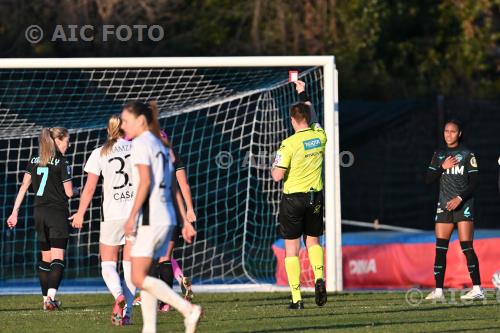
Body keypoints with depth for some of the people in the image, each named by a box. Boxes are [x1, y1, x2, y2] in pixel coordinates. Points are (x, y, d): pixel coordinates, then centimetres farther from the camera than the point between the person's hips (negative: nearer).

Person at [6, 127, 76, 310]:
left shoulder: (34, 161, 8)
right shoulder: (62, 163, -9)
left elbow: (23, 187, 4)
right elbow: (69, 192, -9)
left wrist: (14, 212, 4)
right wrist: (77, 190, 15)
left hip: (39, 213, 6)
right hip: (58, 213, -6)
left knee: (46, 257, 16)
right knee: (57, 258, -8)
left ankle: (46, 297, 19)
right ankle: (51, 296, -24)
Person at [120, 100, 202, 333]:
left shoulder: (141, 143, -6)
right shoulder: (160, 145, 21)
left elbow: (146, 180, -17)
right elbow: (174, 188, 19)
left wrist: (132, 216, -18)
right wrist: (186, 222, 18)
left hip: (151, 217, -9)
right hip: (167, 218, 9)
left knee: (139, 278, -10)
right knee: (143, 276, 11)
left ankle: (188, 309, -18)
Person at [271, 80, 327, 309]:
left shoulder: (289, 144, -17)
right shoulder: (319, 136, -2)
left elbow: (277, 176, -18)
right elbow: (313, 118, 21)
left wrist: (274, 168, 6)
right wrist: (303, 94, 32)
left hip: (293, 198, -4)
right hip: (315, 196, 5)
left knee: (291, 247, 3)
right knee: (312, 241, 20)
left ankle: (296, 297, -1)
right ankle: (319, 278, -6)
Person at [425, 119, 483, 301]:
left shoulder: (467, 155, -1)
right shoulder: (439, 155, 13)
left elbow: (474, 182, -4)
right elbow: (429, 179, 8)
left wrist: (460, 198, -15)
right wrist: (442, 167, -7)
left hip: (463, 205, -5)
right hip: (444, 206, 5)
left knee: (467, 247, -11)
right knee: (440, 248, -2)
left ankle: (477, 289, -11)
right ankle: (438, 290, -1)